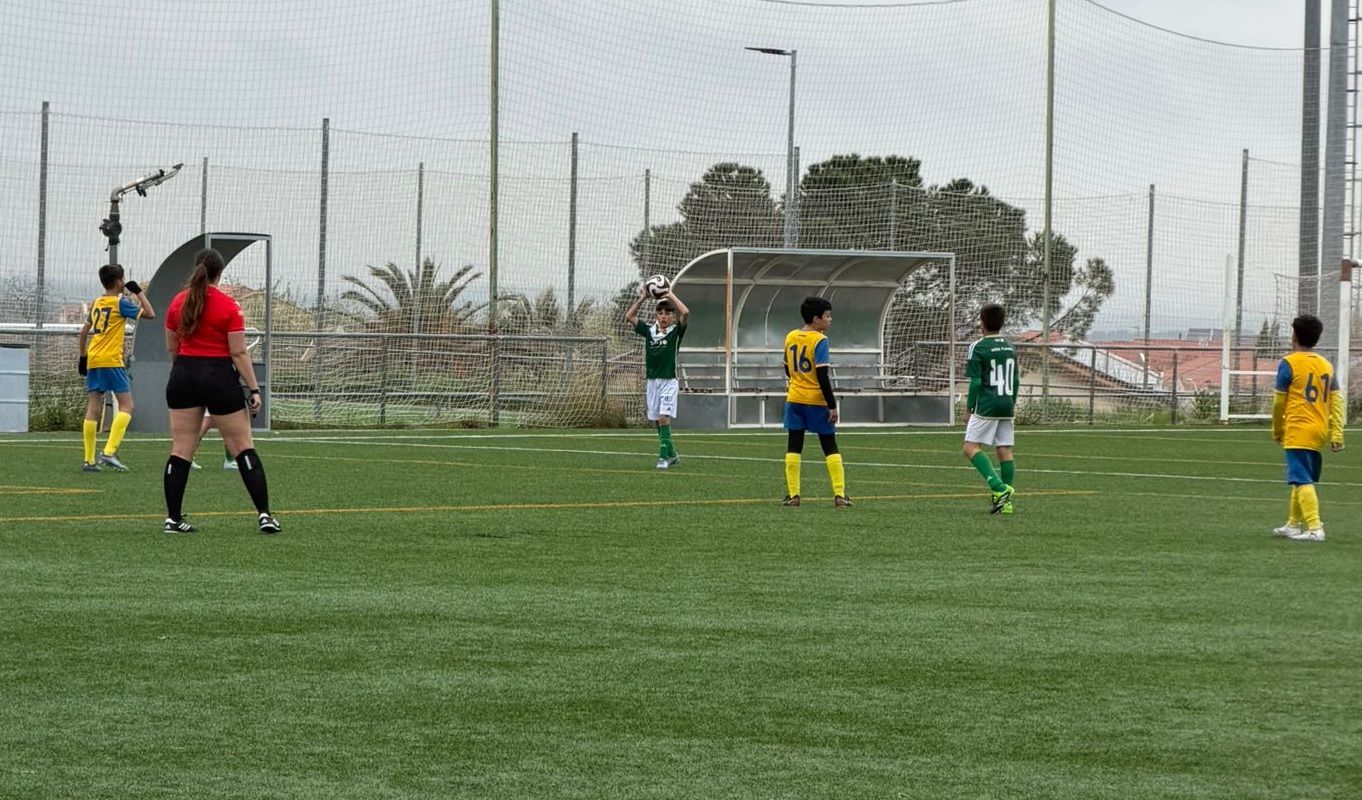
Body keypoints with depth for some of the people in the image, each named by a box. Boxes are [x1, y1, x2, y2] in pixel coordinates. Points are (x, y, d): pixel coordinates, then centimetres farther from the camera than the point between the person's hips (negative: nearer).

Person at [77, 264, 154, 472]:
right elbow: (149, 314, -5)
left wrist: (83, 357, 27)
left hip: (93, 361, 7)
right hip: (111, 361, -7)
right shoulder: (120, 303, -6)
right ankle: (109, 452, -17)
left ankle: (89, 460, 3)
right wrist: (138, 292, 4)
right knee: (126, 405, -2)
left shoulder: (96, 303, 14)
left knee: (93, 408, 6)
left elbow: (84, 331, 20)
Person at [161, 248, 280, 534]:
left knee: (181, 450, 6)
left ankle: (173, 518, 4)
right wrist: (254, 388, -6)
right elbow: (239, 353, -11)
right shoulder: (228, 306, -9)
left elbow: (171, 347, 12)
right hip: (219, 377, -4)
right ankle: (264, 514, -1)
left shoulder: (177, 303, 4)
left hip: (183, 376, 4)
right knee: (243, 447, 3)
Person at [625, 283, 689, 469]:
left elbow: (686, 313, -19)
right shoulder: (649, 330, 8)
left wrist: (671, 296, -10)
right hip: (651, 381, 5)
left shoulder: (676, 331, -3)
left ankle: (664, 457, -17)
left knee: (663, 417, -16)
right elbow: (629, 316, 9)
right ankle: (672, 455, 20)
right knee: (658, 420, 8)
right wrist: (642, 299, 2)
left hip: (669, 381, -5)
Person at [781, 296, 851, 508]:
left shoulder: (790, 337, 5)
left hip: (795, 399, 5)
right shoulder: (819, 340, -14)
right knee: (830, 448, 4)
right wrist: (832, 405, -14)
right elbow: (822, 376, -18)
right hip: (817, 401, -5)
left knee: (793, 448, 7)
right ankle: (840, 495, 0)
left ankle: (792, 495, 2)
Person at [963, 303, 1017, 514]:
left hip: (986, 407, -7)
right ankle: (1005, 501, 4)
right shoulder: (1010, 348, 12)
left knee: (971, 448, -5)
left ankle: (1000, 488, -20)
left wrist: (968, 409, -2)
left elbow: (975, 382, -10)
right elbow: (1015, 381, 16)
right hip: (1006, 406, 7)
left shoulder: (978, 348, -7)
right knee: (1005, 451, 6)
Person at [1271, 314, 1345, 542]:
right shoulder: (1327, 365, 10)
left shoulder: (1289, 363, -7)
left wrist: (1277, 431, 10)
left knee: (1303, 481, -11)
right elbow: (1336, 401, 6)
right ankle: (1294, 525, 29)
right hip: (1320, 433, 7)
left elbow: (1279, 401, -3)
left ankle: (1315, 528, -21)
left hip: (1298, 432, -7)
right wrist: (1337, 435, 5)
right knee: (1304, 480, 19)